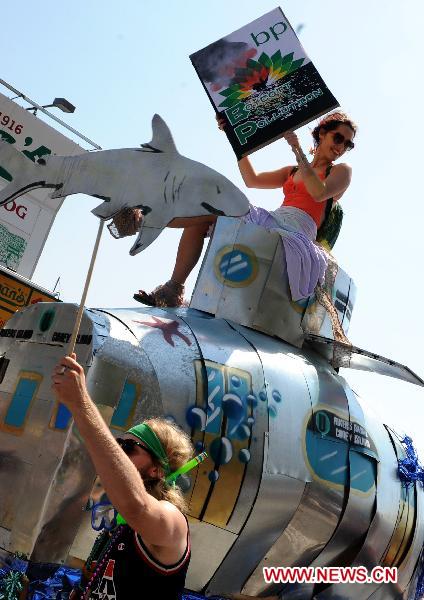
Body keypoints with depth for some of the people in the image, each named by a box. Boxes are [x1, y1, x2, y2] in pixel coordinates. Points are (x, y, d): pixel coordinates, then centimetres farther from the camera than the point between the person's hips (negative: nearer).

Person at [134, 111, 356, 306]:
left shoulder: (341, 171, 12)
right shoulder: (293, 171, 29)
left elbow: (319, 193, -11)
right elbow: (252, 180, 19)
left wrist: (297, 149, -12)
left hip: (293, 233, -7)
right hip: (273, 224, 7)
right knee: (199, 223, -4)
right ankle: (172, 290, -7)